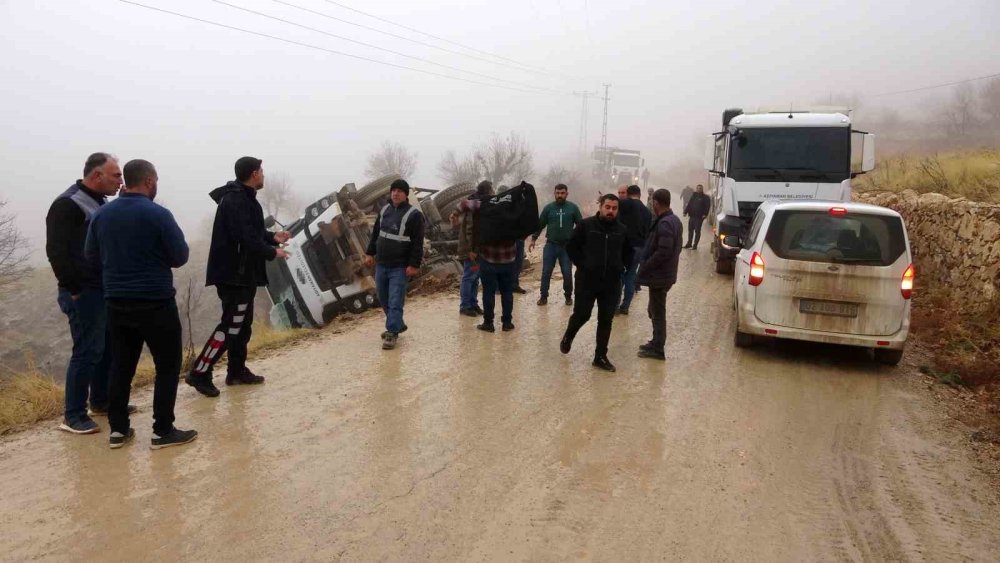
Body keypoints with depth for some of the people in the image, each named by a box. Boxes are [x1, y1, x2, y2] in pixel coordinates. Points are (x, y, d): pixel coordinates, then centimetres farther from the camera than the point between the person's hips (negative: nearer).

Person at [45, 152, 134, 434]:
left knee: (108, 347, 16)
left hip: (105, 290, 9)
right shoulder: (68, 204, -15)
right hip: (84, 293, -9)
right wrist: (74, 289, -19)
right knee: (87, 351, -5)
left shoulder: (99, 202, 14)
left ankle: (100, 401, 30)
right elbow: (56, 251, -21)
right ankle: (73, 416, 4)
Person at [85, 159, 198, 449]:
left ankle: (118, 429, 19)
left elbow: (92, 255, 12)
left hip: (116, 302, 6)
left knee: (121, 365, 15)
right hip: (155, 303, -6)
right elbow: (180, 257, -10)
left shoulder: (101, 214, 3)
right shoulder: (158, 214, -15)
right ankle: (163, 431, 7)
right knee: (168, 365, 5)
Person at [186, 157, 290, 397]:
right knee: (231, 325, -9)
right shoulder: (236, 202, -19)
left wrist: (272, 237, 9)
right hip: (233, 273, -11)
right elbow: (247, 239, -26)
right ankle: (199, 373, -4)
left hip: (243, 273, 11)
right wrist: (272, 253, -13)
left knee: (243, 323, 15)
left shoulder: (243, 198, 15)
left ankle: (237, 371, 24)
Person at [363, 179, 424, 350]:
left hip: (400, 267, -7)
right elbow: (375, 234, 18)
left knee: (395, 302, -7)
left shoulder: (414, 214, -11)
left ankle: (392, 333, 0)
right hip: (381, 264, 7)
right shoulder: (384, 210, 9)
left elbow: (418, 243, -14)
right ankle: (397, 325, 33)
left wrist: (414, 264, -18)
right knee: (384, 300, 16)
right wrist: (370, 253, 14)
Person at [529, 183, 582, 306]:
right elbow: (540, 224, 6)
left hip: (567, 246, -1)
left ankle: (568, 296, 20)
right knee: (546, 272, 2)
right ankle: (544, 296, 12)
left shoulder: (573, 207, -1)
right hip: (550, 245, 1)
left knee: (567, 273, 3)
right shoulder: (548, 208, 1)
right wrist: (533, 239, 1)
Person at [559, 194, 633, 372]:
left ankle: (601, 357, 16)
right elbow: (571, 246, 0)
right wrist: (582, 265, -7)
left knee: (606, 320, 6)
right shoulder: (586, 225, -6)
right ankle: (568, 337, 35)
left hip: (612, 283, 3)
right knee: (582, 314, 3)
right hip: (587, 280, -3)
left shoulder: (622, 230, 3)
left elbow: (628, 252, 18)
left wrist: (620, 268, 5)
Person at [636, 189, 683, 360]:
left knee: (657, 312, 0)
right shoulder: (674, 220, 10)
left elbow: (663, 252, -28)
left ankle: (657, 349, 8)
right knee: (655, 310, 21)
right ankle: (656, 342, 31)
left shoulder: (664, 224, -22)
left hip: (659, 276, -10)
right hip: (667, 273, 10)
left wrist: (644, 268, -18)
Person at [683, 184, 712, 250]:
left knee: (697, 231, -1)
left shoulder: (705, 197, -1)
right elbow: (689, 204, 13)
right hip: (692, 216, 5)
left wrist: (705, 214, -21)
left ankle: (695, 245, 3)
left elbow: (708, 207, -9)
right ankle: (689, 243, 22)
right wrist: (685, 211, 3)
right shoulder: (694, 196, 15)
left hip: (699, 217, -5)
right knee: (690, 230, 11)